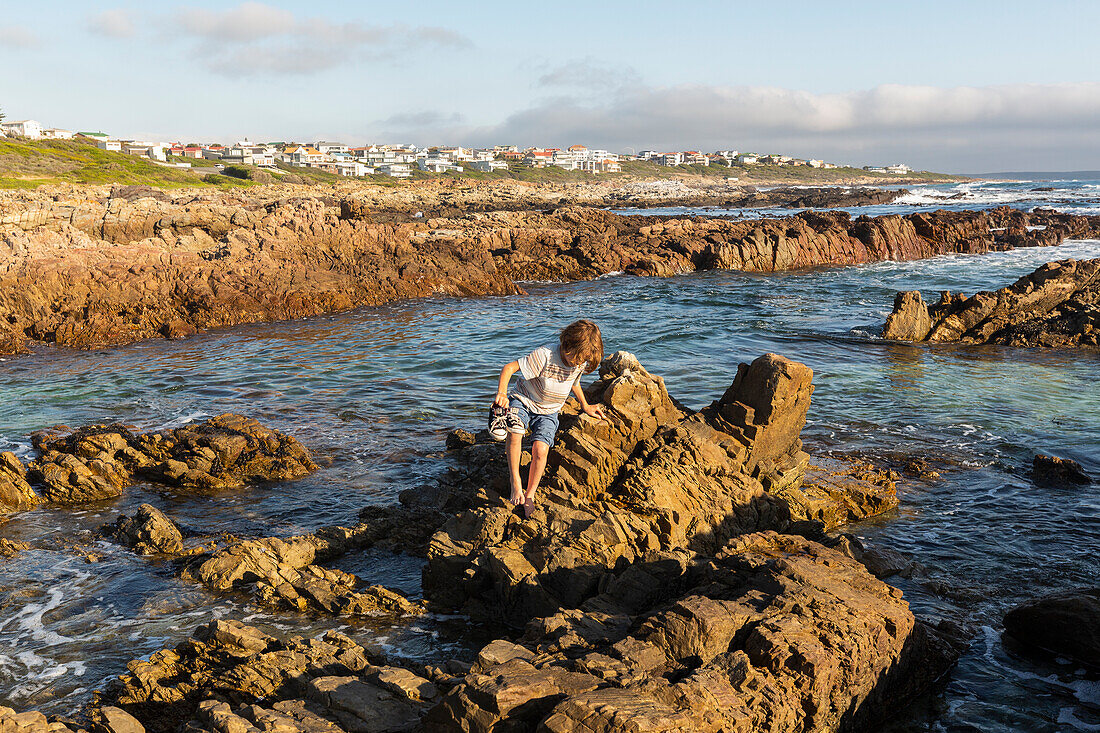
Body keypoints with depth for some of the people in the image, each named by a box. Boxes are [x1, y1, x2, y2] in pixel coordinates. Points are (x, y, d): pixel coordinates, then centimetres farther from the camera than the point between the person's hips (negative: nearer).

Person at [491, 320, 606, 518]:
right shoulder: (546, 355, -27)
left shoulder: (581, 362, -8)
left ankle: (529, 495, -5)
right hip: (523, 400, -3)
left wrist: (585, 406, 23)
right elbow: (509, 368, -27)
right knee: (514, 430, -36)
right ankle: (516, 484, -21)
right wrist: (501, 393, -41)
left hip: (548, 412, 3)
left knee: (540, 449, -24)